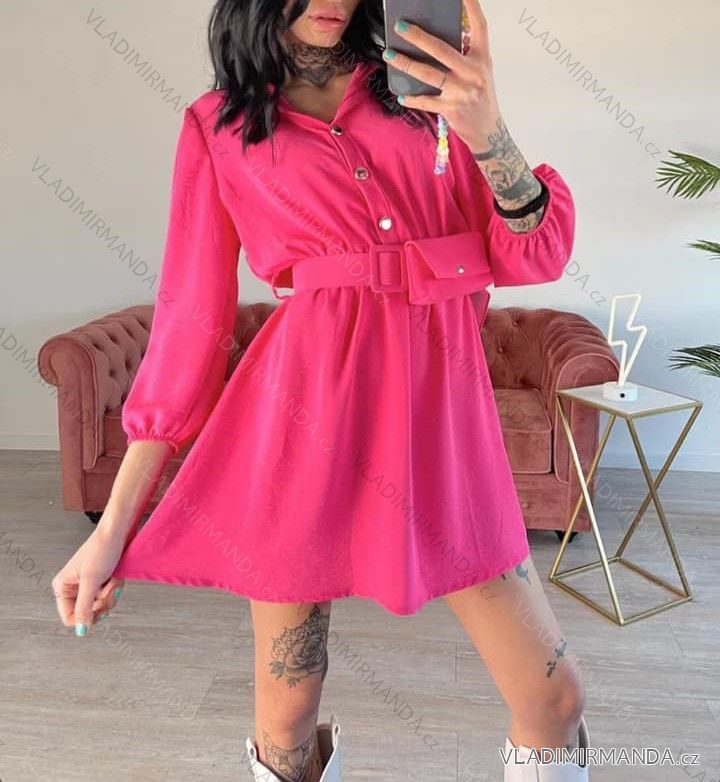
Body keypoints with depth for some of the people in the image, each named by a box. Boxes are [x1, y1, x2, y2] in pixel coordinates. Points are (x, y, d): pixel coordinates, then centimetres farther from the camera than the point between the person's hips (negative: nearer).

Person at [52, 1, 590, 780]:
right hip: (305, 404, -1)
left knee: (554, 698, 4)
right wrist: (112, 529, 2)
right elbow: (190, 321, 4)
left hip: (442, 405, 2)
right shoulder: (217, 125, 7)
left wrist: (486, 132, -17)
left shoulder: (426, 81, 11)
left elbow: (537, 256, 4)